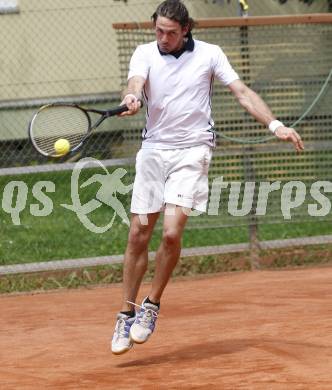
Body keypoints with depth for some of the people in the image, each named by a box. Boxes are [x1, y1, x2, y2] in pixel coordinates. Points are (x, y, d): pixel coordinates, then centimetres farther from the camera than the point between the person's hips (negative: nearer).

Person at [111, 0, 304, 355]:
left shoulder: (209, 54, 0)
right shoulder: (145, 54, 2)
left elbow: (242, 93, 0)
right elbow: (135, 84, -17)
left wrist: (275, 125, -11)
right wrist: (132, 99, -42)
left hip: (192, 151, -2)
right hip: (153, 150, 2)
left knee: (171, 233, -16)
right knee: (138, 236, 2)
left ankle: (152, 306, 2)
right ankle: (126, 315, 12)